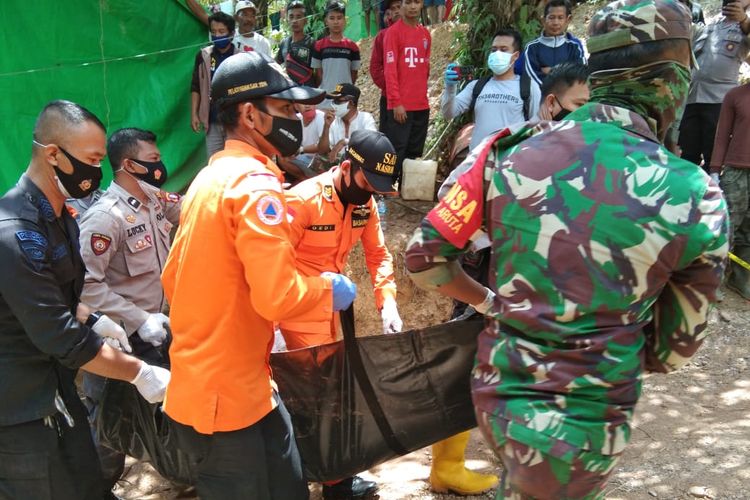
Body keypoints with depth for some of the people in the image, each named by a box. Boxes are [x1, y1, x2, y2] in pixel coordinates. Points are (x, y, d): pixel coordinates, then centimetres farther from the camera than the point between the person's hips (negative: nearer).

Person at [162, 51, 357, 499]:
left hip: (201, 383, 9)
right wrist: (331, 290, -9)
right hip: (229, 398, -9)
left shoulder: (210, 177, 11)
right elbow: (278, 294, -28)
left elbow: (173, 277, 17)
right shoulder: (255, 183, -19)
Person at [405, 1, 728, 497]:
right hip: (583, 429, -3)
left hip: (497, 398, 3)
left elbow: (425, 255, -2)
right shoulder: (695, 198, -13)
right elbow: (673, 350, -2)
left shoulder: (509, 152, -9)